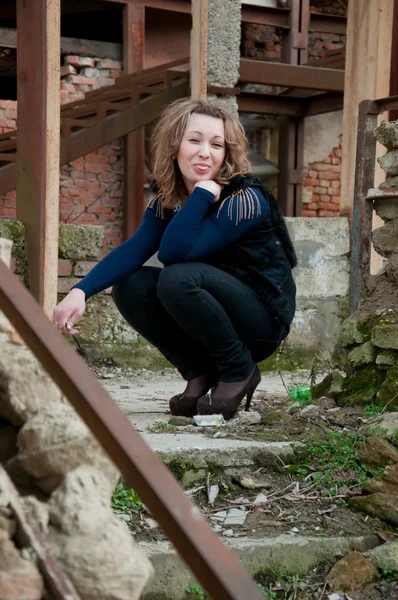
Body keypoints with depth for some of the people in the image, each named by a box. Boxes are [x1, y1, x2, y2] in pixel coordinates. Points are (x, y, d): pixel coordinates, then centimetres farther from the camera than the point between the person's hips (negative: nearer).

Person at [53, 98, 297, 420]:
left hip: (264, 318, -7)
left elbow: (174, 252, -31)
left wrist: (203, 192, -33)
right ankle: (200, 374, 0)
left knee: (178, 279, -31)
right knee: (130, 285, -13)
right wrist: (81, 291, -29)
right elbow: (133, 250, -15)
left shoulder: (244, 199, -22)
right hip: (221, 312, 7)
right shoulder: (167, 199, 0)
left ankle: (239, 372, -10)